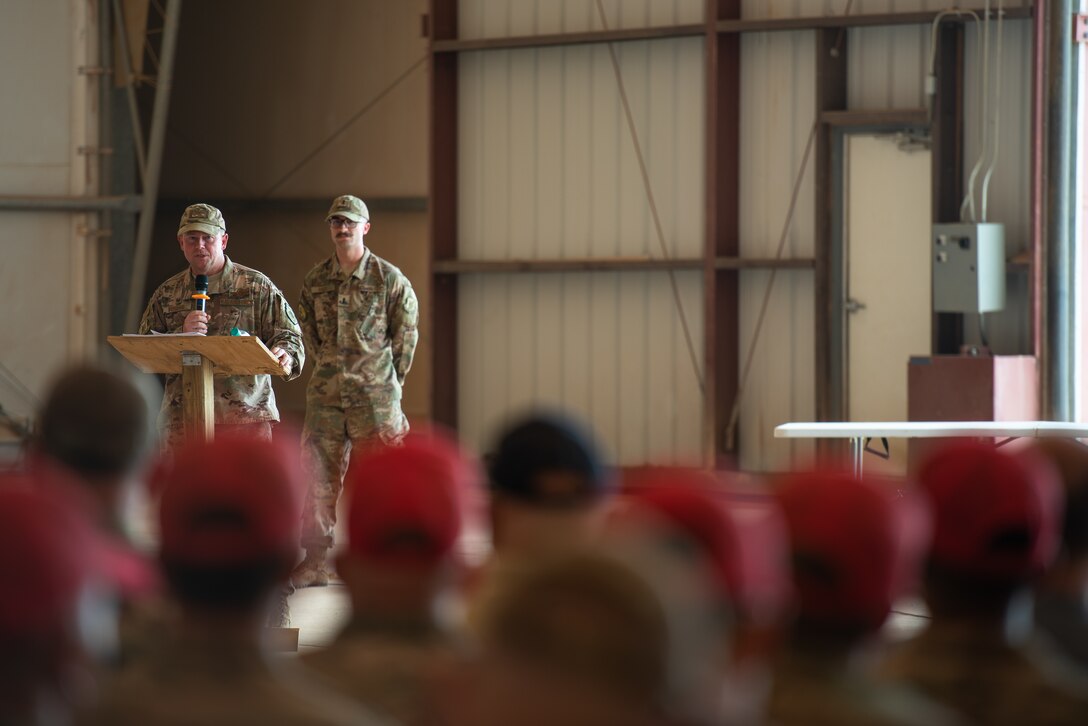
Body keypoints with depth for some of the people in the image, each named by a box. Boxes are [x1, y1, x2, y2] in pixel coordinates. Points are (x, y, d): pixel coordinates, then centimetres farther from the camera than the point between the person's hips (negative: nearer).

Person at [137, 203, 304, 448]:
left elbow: (288, 335, 4)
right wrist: (182, 334, -8)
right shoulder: (167, 295, 15)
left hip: (246, 415, -2)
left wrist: (285, 356, -20)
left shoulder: (258, 287, 8)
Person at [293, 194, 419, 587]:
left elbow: (406, 334, 5)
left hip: (375, 392, -3)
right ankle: (316, 560, 7)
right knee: (322, 474, 2)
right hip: (326, 391, 4)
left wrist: (390, 381, 8)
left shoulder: (389, 279, -3)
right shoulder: (314, 281, 8)